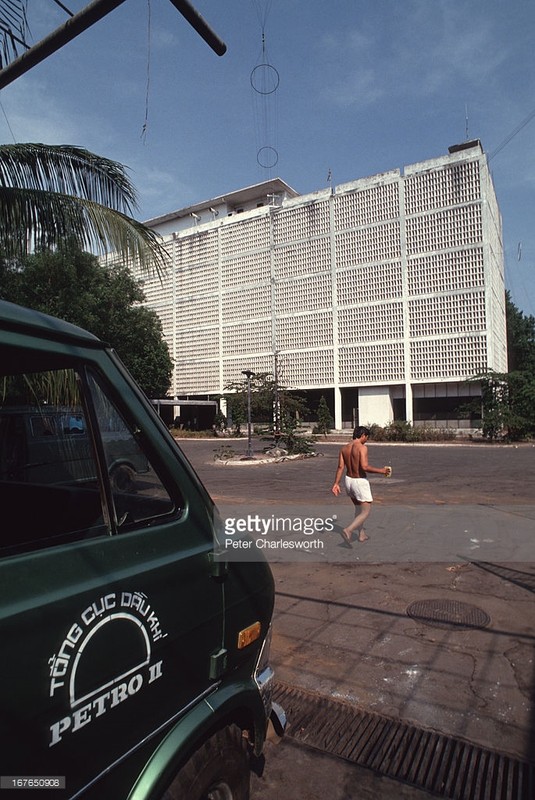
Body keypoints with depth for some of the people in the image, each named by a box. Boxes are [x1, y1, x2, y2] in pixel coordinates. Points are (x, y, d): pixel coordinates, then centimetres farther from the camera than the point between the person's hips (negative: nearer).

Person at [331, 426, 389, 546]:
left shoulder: (344, 448, 4)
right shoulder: (362, 447, -17)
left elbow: (340, 467, 0)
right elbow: (364, 467, -27)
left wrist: (336, 483, -1)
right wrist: (381, 471, -15)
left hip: (349, 481, 8)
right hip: (360, 482, -8)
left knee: (358, 508, 25)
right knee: (366, 512, 2)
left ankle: (361, 535, 32)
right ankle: (348, 531, -15)